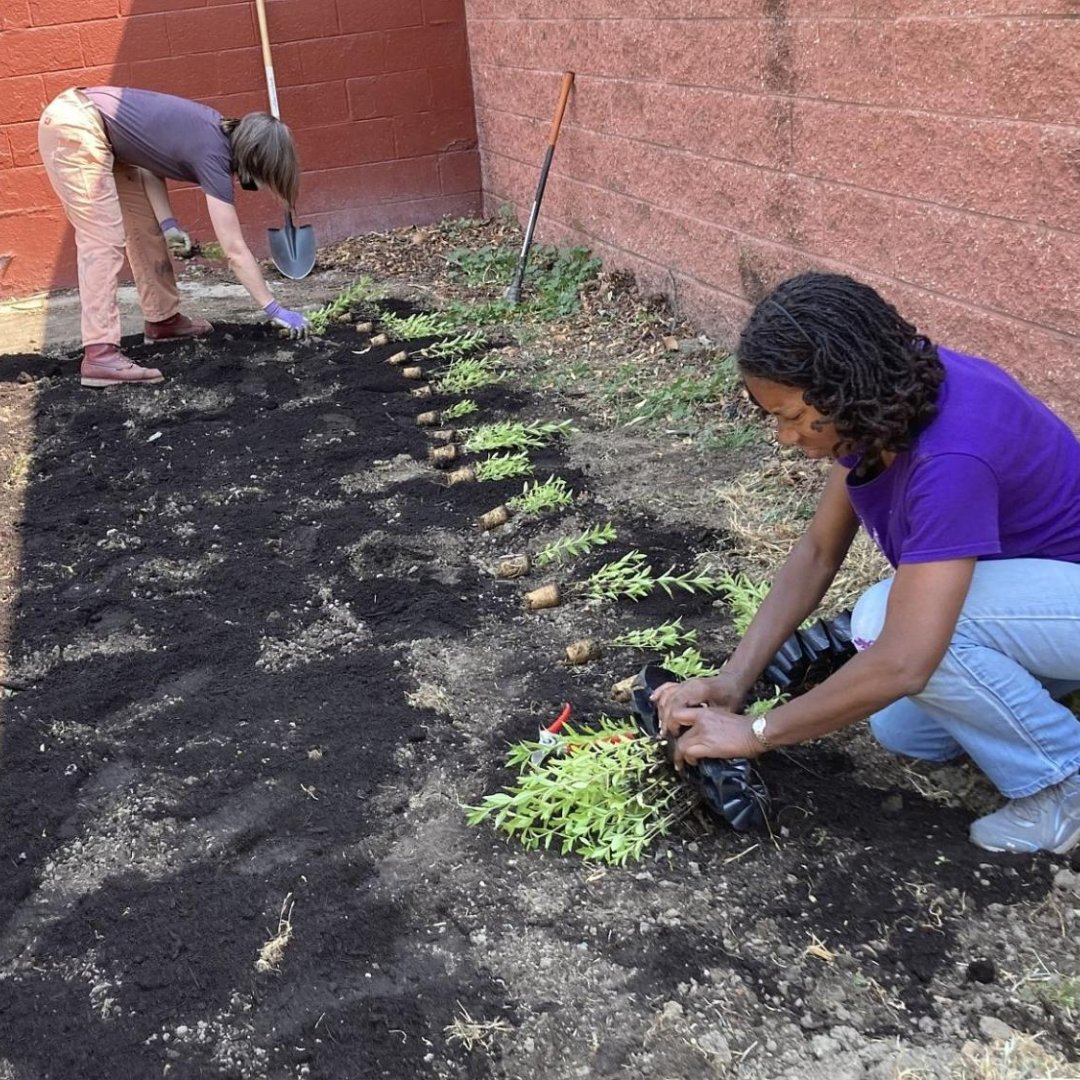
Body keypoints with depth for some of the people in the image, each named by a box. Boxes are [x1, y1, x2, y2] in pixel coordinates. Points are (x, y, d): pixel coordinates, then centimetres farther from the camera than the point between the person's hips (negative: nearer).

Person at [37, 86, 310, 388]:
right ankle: (99, 354, -20)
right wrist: (275, 310, -13)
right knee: (104, 240, -15)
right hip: (74, 128, -10)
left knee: (146, 225, 14)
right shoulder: (213, 156, -18)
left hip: (83, 121, 10)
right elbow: (235, 251, -18)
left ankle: (162, 319, 26)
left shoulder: (218, 131, 6)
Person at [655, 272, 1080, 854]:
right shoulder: (886, 395, -11)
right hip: (1023, 564, 8)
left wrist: (755, 734, -28)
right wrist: (732, 680, -12)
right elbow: (818, 551, -4)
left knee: (885, 615, -29)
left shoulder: (951, 455, -37)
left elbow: (902, 664, -40)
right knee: (902, 730, 4)